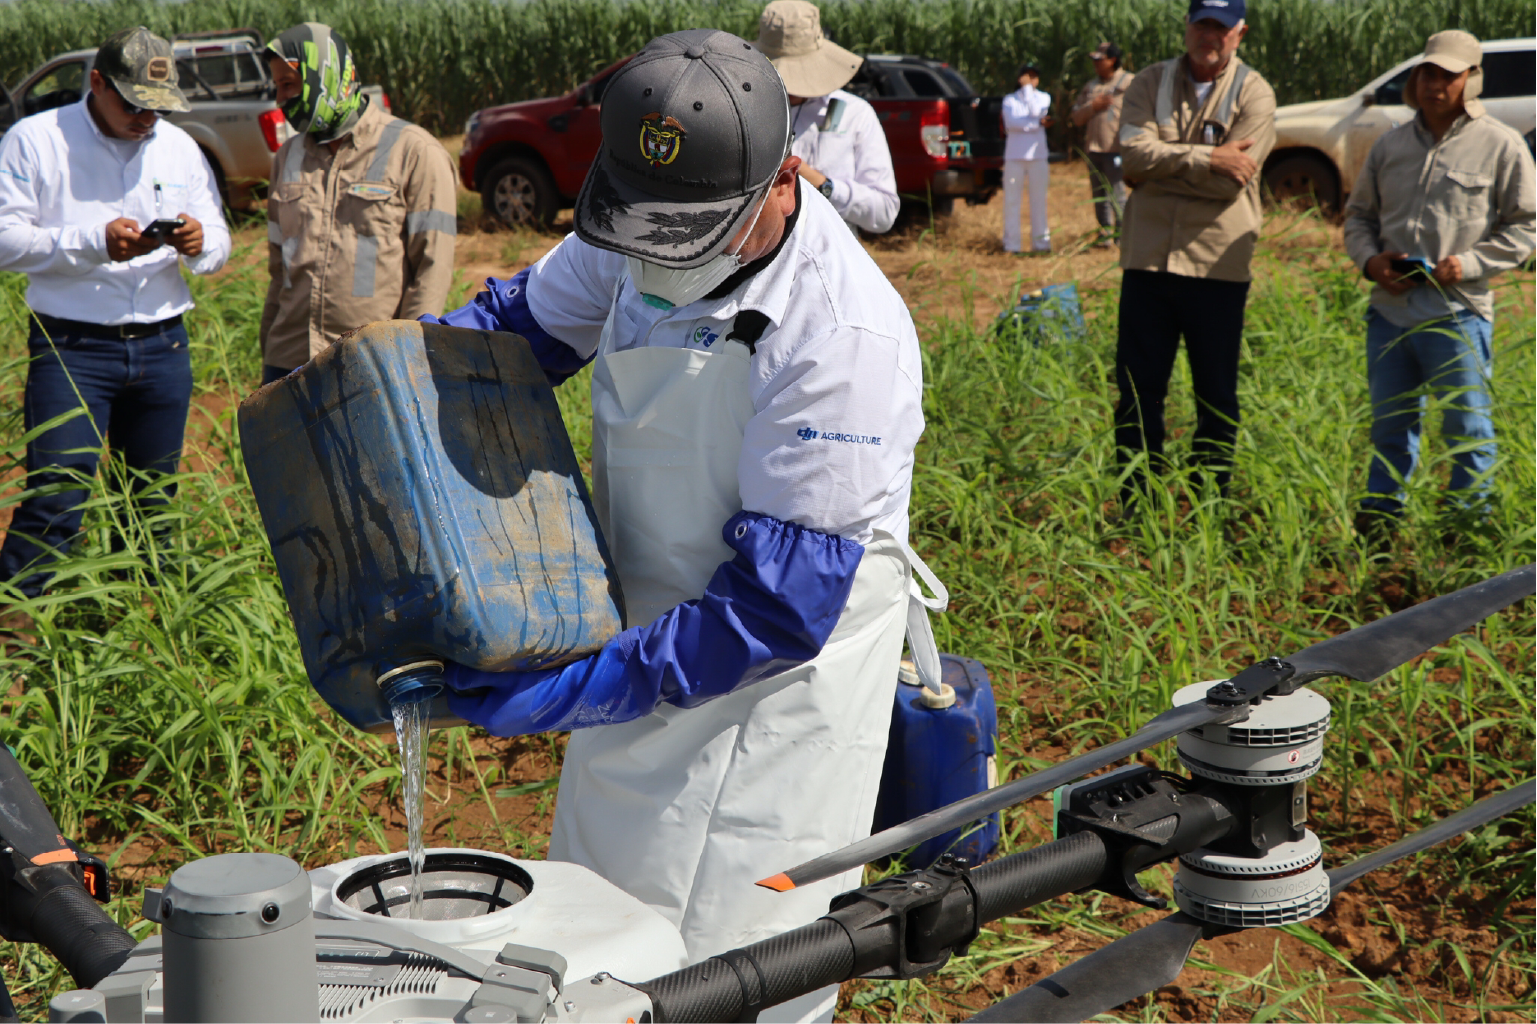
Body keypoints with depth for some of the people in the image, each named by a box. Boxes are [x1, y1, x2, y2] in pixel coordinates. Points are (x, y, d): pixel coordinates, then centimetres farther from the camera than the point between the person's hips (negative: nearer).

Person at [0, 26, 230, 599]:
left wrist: (199, 243, -10)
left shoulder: (179, 148, 13)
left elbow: (219, 247, 15)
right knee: (55, 501, -11)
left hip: (163, 346, 5)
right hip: (71, 346, -5)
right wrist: (94, 243, -21)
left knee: (155, 501, 10)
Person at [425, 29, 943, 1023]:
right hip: (649, 643, 7)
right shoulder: (634, 242, -6)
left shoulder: (845, 335, -28)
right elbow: (528, 317, 16)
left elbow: (786, 595, -26)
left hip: (783, 674, -7)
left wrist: (587, 688, -28)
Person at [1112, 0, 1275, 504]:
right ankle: (1135, 509, 16)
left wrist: (1162, 164, -9)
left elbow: (1231, 180, -13)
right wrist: (1205, 158, -16)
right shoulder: (1150, 83, 7)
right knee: (1137, 391, 5)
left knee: (1217, 398, 7)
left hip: (1218, 265, -2)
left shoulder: (1254, 94, -1)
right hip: (1148, 258, 2)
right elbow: (1133, 154, -10)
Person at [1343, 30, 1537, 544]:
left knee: (1467, 430, 4)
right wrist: (1370, 259, -1)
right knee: (1389, 426, 14)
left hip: (1458, 314, -4)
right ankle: (1378, 523, 25)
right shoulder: (1391, 145, 11)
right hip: (1390, 310, 4)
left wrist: (1468, 264, -13)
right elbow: (1359, 214, 19)